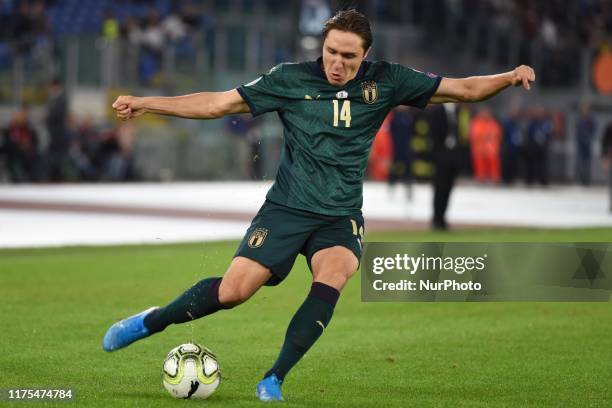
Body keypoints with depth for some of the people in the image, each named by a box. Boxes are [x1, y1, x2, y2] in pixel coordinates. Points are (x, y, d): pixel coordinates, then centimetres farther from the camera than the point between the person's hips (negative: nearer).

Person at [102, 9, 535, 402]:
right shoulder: (292, 79, -5)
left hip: (341, 218, 1)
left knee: (332, 278, -29)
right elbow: (219, 103, -2)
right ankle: (150, 322, 12)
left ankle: (274, 380, -19)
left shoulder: (385, 81, -1)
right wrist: (145, 104, -6)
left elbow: (462, 89, 2)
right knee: (233, 291, -14)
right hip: (286, 208, -1)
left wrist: (508, 78, -15)